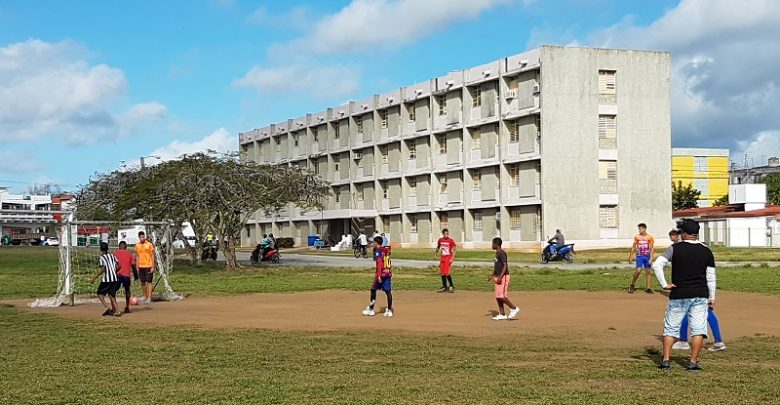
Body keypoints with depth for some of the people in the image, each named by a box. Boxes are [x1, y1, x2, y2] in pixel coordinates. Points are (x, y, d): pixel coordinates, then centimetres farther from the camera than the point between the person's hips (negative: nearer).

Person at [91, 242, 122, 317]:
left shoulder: (102, 258, -5)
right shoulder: (112, 256, 12)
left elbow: (103, 269, -15)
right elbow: (119, 266, 8)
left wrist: (95, 277, -10)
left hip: (106, 279, -5)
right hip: (115, 278, 5)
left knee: (100, 293, 8)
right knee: (112, 294, 16)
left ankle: (107, 307, -11)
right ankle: (114, 310, 8)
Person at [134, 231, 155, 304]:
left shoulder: (149, 244, -5)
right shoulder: (137, 245, 7)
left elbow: (152, 256, -3)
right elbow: (137, 256, 13)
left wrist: (153, 267, -8)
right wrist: (137, 267, 9)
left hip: (148, 266, -4)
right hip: (141, 267, 4)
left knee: (148, 282, -6)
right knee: (142, 282, 8)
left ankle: (149, 298, -6)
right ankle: (145, 297, 19)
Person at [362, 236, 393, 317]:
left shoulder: (378, 251, -9)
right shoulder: (386, 250, 13)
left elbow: (379, 263, -18)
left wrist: (378, 275, -22)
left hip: (381, 273, -7)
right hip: (388, 273, 7)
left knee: (373, 290, 5)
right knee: (388, 291, 5)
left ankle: (371, 310, 10)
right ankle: (389, 310, 3)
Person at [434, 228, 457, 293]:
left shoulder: (451, 240, -10)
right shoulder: (440, 240, 5)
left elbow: (454, 250, -11)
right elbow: (438, 247, 22)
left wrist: (452, 258, -20)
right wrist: (435, 254, 14)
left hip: (449, 257, -6)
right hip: (442, 258, 6)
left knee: (447, 273, -13)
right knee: (442, 273, 7)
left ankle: (452, 286, 3)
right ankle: (444, 287, 17)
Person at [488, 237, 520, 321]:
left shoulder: (502, 253, -14)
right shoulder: (497, 253, 16)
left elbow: (505, 265, -21)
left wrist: (500, 276, -27)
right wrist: (492, 275, 23)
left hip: (503, 277, -10)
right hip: (498, 277, 10)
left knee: (501, 296, -13)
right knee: (498, 297, 8)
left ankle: (514, 308, -1)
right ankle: (502, 314, 11)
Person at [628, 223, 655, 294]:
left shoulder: (649, 237, -1)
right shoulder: (637, 237, 3)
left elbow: (651, 248, -1)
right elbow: (633, 247, 10)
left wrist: (651, 258, -9)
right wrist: (630, 256, 8)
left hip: (647, 256, 0)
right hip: (639, 256, 0)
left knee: (648, 271, 4)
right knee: (638, 270, -15)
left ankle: (647, 288, 11)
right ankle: (632, 285, -1)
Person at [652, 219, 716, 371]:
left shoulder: (675, 249, -4)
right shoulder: (706, 251, 3)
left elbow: (657, 264, -13)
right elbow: (711, 277, 5)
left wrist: (664, 284, -7)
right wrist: (712, 298, 11)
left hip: (678, 296, -1)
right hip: (700, 296, 1)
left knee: (671, 328, 8)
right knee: (698, 329, 3)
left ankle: (666, 360, 5)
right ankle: (693, 362, -2)